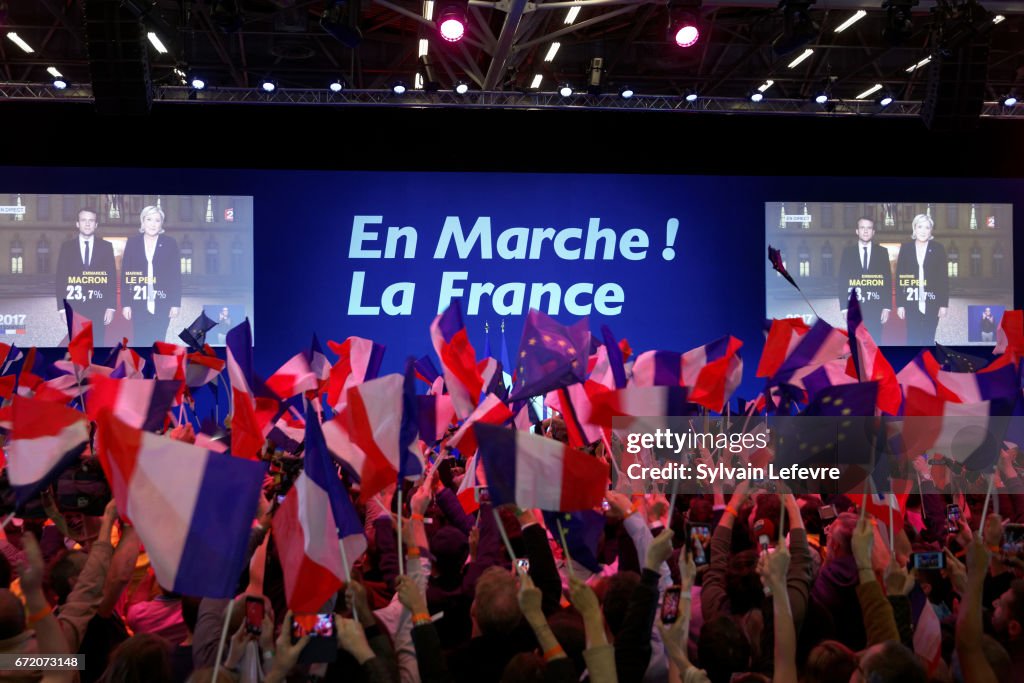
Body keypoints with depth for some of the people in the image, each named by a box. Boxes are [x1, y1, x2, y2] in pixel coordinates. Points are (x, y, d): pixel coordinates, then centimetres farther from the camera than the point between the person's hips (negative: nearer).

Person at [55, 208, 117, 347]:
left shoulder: (106, 247, 6)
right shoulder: (67, 247, 6)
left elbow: (112, 278, 4)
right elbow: (61, 278, 4)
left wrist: (111, 307, -3)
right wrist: (62, 308, -3)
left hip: (98, 308, 0)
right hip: (74, 308, 0)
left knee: (96, 344, 0)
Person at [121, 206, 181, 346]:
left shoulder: (170, 243, 3)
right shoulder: (132, 243, 5)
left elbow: (176, 275, 2)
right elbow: (125, 274, 4)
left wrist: (176, 303, -3)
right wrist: (125, 303, -3)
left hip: (162, 303, -1)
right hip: (139, 303, 1)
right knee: (139, 342, 1)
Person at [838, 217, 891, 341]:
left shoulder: (882, 252, 7)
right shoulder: (848, 252, 6)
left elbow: (888, 280, 4)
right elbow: (843, 281, 3)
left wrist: (887, 307, -3)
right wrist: (844, 307, -5)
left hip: (875, 308, 0)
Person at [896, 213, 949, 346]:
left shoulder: (938, 248, 2)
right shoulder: (905, 248, 3)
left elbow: (944, 278, 2)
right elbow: (899, 277, 3)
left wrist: (944, 304, -2)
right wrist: (900, 304, -2)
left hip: (931, 302, 0)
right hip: (912, 302, 0)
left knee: (928, 340, 2)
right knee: (913, 340, 1)